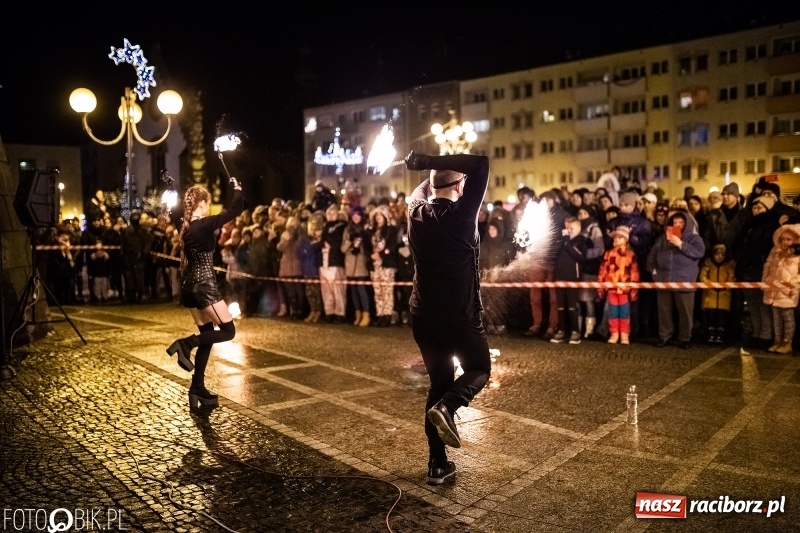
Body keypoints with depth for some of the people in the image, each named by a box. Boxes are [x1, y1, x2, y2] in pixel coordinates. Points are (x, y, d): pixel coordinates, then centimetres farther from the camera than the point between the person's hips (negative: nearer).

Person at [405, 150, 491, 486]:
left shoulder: (416, 213, 1)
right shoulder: (460, 215, -15)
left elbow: (422, 189, 25)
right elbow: (481, 163, -20)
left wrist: (430, 168, 21)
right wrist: (430, 161, -19)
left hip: (423, 316, 5)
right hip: (460, 316, -5)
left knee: (439, 383, 16)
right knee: (479, 369, 19)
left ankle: (437, 464, 16)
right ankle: (447, 406, -12)